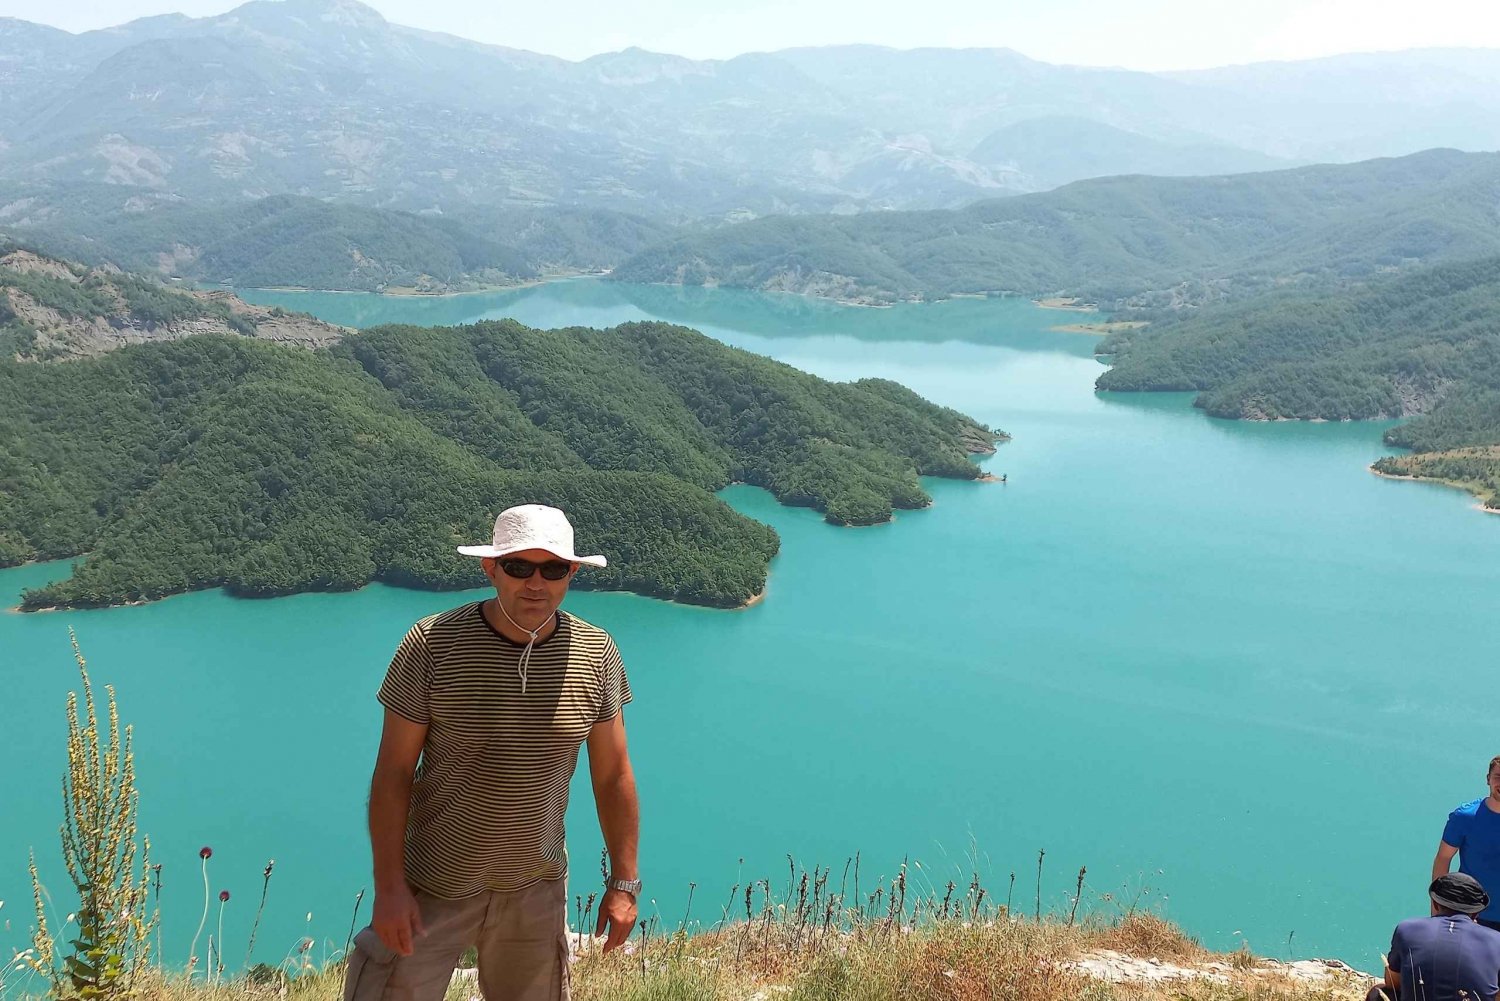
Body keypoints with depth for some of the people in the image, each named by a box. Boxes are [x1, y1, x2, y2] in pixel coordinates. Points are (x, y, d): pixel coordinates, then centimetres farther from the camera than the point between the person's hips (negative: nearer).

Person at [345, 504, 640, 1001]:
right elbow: (392, 774, -10)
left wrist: (624, 882, 2)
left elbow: (613, 775, 1)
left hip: (536, 888, 3)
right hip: (434, 885, -2)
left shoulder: (596, 654, -7)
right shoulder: (433, 643, -15)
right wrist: (389, 886, -13)